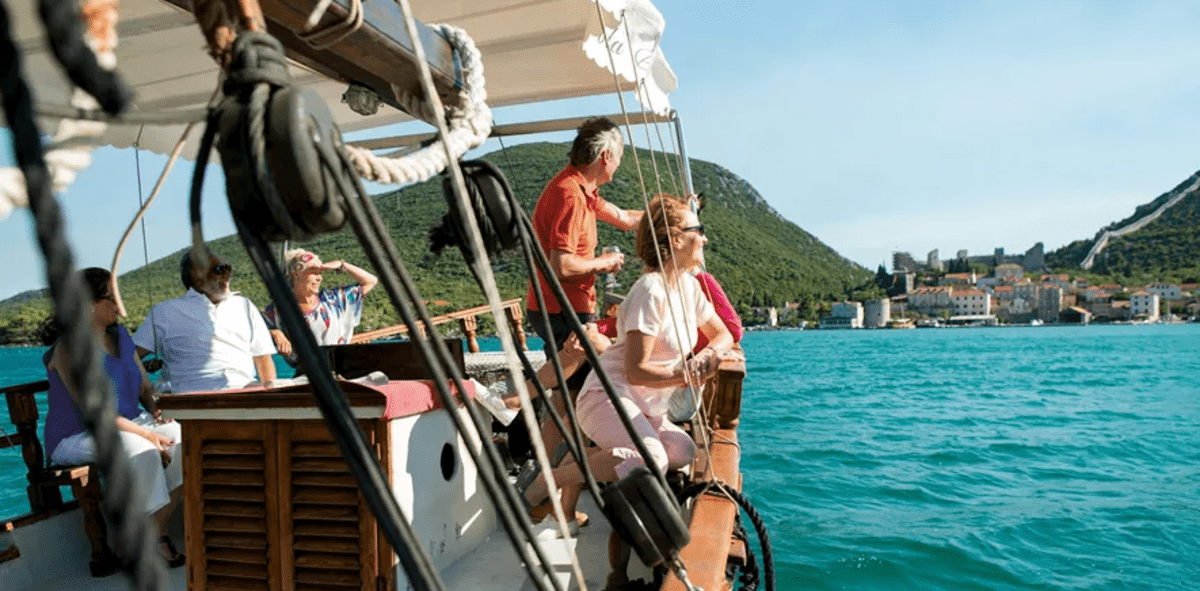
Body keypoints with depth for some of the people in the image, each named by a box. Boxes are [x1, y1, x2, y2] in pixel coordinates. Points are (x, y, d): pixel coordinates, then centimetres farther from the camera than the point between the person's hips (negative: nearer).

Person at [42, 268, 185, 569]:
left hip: (128, 424, 7)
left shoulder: (120, 335, 9)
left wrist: (157, 411, -6)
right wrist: (144, 433, -27)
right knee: (141, 450, -34)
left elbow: (145, 386, 15)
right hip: (76, 437, -7)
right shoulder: (69, 348, -15)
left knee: (182, 436, -20)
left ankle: (155, 529, -14)